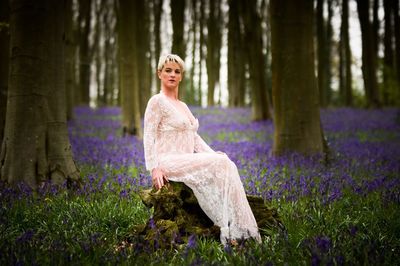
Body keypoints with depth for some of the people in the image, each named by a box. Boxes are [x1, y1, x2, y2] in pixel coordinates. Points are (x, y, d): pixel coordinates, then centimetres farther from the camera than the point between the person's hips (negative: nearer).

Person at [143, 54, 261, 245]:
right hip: (169, 161, -7)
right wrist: (154, 169, -20)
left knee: (227, 164, -18)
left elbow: (194, 137, 22)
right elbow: (149, 137, -9)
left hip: (187, 162, 7)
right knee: (220, 165, -26)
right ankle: (229, 230, -24)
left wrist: (214, 155, 7)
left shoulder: (183, 106, 22)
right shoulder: (157, 101, -3)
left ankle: (236, 229, -25)